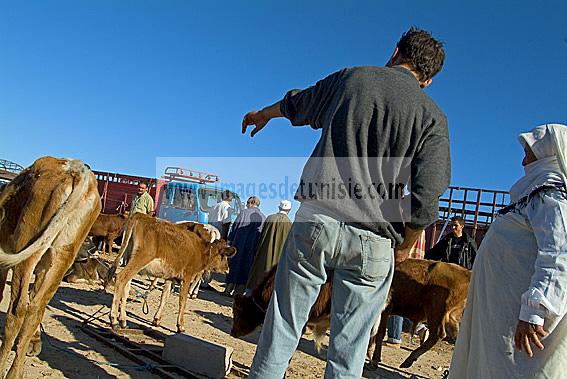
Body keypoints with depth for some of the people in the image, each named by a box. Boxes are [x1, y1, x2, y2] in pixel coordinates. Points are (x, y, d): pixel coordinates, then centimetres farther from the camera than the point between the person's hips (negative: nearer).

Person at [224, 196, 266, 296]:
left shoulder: (244, 213, -4)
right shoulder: (263, 217, 3)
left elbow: (235, 227, -3)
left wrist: (230, 240, 6)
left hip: (240, 244, -2)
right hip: (254, 247, 2)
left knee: (234, 266, 9)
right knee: (246, 268, 8)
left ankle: (228, 290, 14)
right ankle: (238, 292, 8)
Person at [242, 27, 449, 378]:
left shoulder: (351, 77, 9)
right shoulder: (433, 117, 4)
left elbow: (295, 105, 26)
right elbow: (426, 203, -5)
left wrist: (263, 114, 47)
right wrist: (405, 245, 13)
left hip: (315, 220, 1)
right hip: (372, 241, 0)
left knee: (283, 327, 11)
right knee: (349, 349, 13)